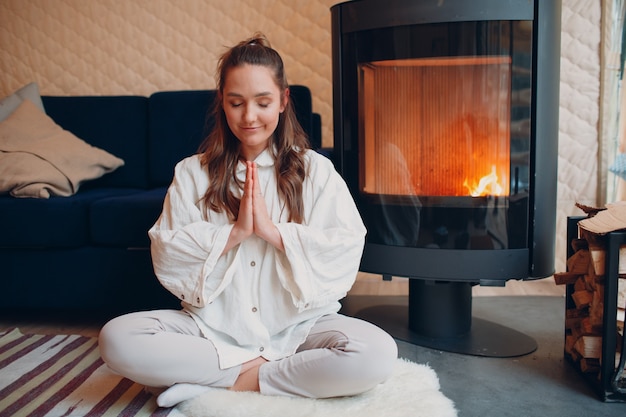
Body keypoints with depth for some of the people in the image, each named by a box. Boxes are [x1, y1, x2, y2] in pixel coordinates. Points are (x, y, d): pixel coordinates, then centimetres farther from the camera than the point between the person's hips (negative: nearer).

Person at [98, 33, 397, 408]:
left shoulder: (316, 170, 2)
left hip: (298, 325, -1)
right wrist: (234, 232, -15)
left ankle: (237, 383, -15)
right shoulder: (192, 173, 6)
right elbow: (165, 258, -3)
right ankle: (259, 369, -15)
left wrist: (273, 231, -16)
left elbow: (347, 251, -9)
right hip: (213, 326, 2)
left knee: (378, 354, -29)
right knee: (117, 338, -22)